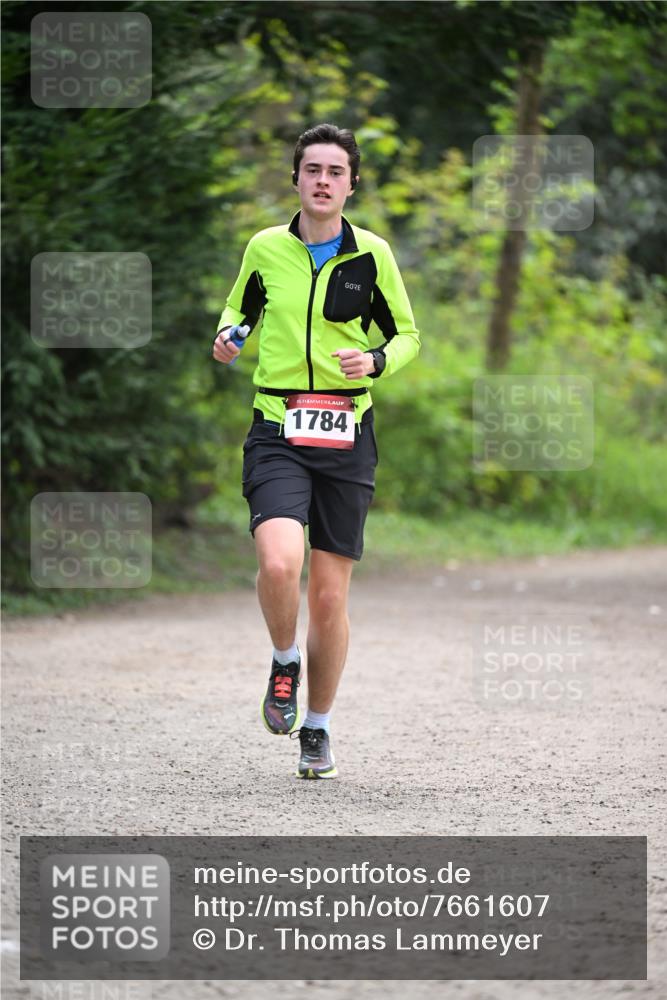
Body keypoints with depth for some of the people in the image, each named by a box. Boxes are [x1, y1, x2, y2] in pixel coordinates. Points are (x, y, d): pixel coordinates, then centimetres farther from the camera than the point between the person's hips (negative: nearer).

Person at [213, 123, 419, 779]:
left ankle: (317, 728, 21)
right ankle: (284, 663, 7)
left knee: (329, 598, 2)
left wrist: (374, 361, -9)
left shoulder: (372, 256, 3)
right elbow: (240, 309, 22)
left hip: (346, 435, 1)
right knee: (279, 564, -25)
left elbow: (406, 335, 12)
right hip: (277, 430, 0)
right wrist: (229, 337, -1)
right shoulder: (265, 249, 4)